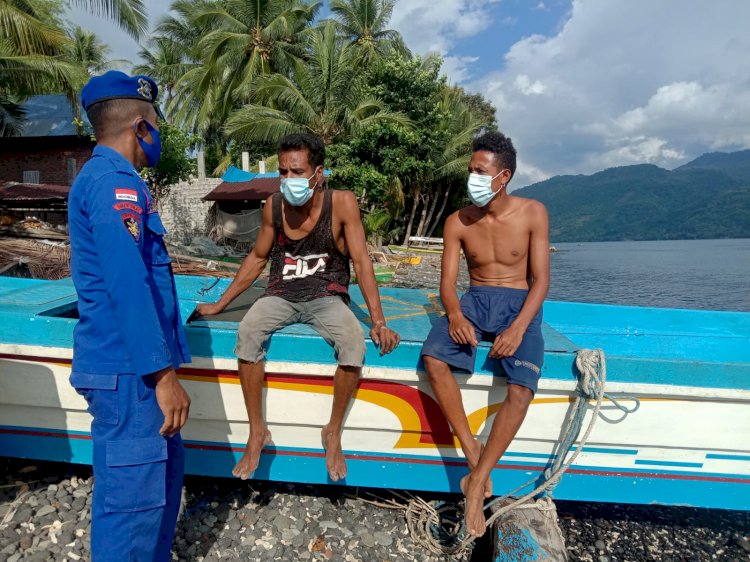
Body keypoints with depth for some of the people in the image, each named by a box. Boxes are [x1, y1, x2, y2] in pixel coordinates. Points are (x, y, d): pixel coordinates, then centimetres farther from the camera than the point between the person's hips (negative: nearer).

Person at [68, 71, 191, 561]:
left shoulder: (108, 178, 17)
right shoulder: (114, 182, -16)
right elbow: (128, 287, -25)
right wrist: (163, 375, -23)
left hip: (131, 363, 11)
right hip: (130, 370, -11)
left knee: (164, 472, 22)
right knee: (133, 495, 1)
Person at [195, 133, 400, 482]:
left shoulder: (342, 204, -10)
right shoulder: (273, 207, -1)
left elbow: (361, 261, -12)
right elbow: (257, 257, 11)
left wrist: (378, 321, -18)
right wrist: (221, 303, 10)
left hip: (327, 298, -2)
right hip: (280, 296, 2)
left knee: (354, 343, -31)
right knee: (247, 332, -29)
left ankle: (333, 431, -7)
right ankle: (257, 432, -10)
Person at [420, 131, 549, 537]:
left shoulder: (532, 213, -2)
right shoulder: (457, 222, 2)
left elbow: (541, 279, -6)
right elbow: (447, 281, -2)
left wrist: (518, 328, -22)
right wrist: (454, 314, -25)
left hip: (519, 304, -2)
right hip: (475, 301, 2)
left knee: (521, 389, -26)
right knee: (433, 358, -27)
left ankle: (476, 484, -13)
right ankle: (474, 455, -14)